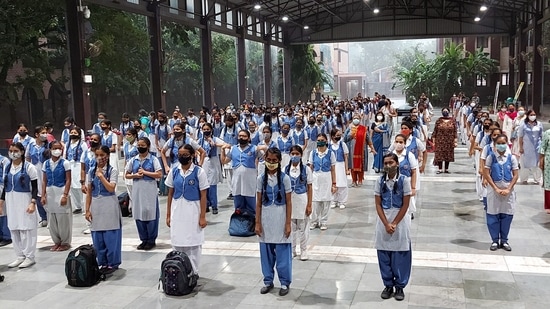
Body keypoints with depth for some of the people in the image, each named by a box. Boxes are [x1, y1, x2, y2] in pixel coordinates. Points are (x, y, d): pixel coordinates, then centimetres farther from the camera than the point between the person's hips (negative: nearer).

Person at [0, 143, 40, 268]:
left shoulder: (29, 167, -7)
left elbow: (35, 187, -7)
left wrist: (33, 203, -17)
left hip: (25, 201, -6)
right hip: (10, 201, 6)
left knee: (26, 229, -2)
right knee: (13, 229, 8)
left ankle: (29, 257, 6)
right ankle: (20, 256, 17)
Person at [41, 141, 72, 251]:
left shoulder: (65, 163, -5)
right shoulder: (46, 164, 6)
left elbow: (68, 180, -7)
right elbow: (44, 181, 8)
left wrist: (65, 195, -14)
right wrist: (43, 196, 2)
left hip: (61, 192, -4)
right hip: (50, 193, 4)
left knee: (63, 218, 1)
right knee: (52, 219, 10)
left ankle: (65, 242, 14)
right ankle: (57, 241, 24)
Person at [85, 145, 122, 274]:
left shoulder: (112, 170, -4)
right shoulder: (92, 171, 8)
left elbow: (111, 188, -17)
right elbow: (89, 192, 8)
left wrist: (101, 175, -17)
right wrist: (87, 210, 3)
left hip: (109, 206, -4)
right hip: (95, 206, 4)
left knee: (110, 236, -2)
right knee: (97, 238, 7)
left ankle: (113, 263, 9)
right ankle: (103, 263, 19)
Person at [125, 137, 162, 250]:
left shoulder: (153, 159, -2)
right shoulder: (133, 160, 9)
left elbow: (159, 174, -9)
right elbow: (127, 175, 12)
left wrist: (145, 172, -12)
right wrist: (135, 175, -8)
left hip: (150, 190, -4)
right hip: (137, 190, 4)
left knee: (150, 214, -1)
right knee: (138, 214, 7)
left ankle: (151, 240, 10)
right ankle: (143, 239, 18)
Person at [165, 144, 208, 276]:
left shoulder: (199, 172, -6)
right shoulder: (174, 171, 4)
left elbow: (203, 196, -5)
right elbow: (170, 194, 8)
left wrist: (203, 216, -9)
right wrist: (168, 215, 7)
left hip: (193, 211, -3)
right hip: (177, 211, 3)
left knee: (193, 243, 6)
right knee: (178, 243, 8)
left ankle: (193, 273, 16)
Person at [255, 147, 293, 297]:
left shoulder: (285, 178, -5)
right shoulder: (261, 178, 2)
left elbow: (288, 203, -3)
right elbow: (258, 203, 5)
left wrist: (288, 224, -7)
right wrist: (257, 223, 1)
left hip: (280, 219, -2)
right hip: (266, 219, 2)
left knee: (282, 252, 2)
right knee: (266, 252, 9)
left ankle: (284, 282, 15)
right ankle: (268, 281, 23)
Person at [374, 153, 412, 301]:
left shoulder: (404, 180, -7)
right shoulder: (380, 181, 0)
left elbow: (405, 205, -7)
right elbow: (378, 204, 0)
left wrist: (394, 224, -11)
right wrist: (386, 224, -10)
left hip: (400, 220, -2)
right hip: (383, 220, 2)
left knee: (400, 256, 3)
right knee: (384, 255, 7)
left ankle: (400, 286, 17)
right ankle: (388, 285, 22)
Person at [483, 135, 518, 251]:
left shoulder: (511, 158, 0)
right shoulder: (491, 157, -3)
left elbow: (515, 175, 0)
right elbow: (486, 173, -6)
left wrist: (508, 189, -10)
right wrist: (496, 188, -12)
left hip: (508, 190, 1)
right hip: (494, 189, -1)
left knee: (507, 215, 5)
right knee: (493, 215, 2)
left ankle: (504, 240, 19)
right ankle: (495, 240, 14)